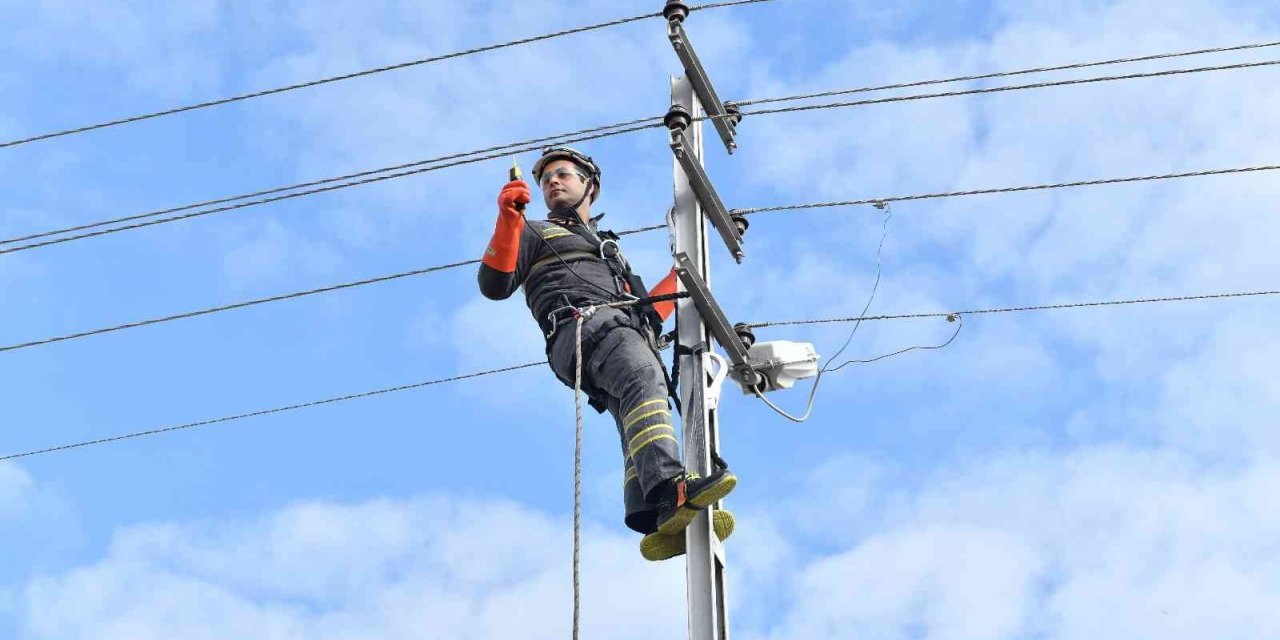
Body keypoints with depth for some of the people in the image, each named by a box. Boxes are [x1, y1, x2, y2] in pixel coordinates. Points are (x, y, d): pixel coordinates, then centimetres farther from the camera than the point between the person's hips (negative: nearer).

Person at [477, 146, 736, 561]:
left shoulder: (610, 250, 44)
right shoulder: (535, 234, 27)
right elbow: (495, 286, 9)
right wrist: (508, 220, -3)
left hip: (630, 332, 6)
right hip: (581, 326, -6)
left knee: (638, 424, -21)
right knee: (643, 376, -35)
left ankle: (659, 520, -45)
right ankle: (670, 488, -57)